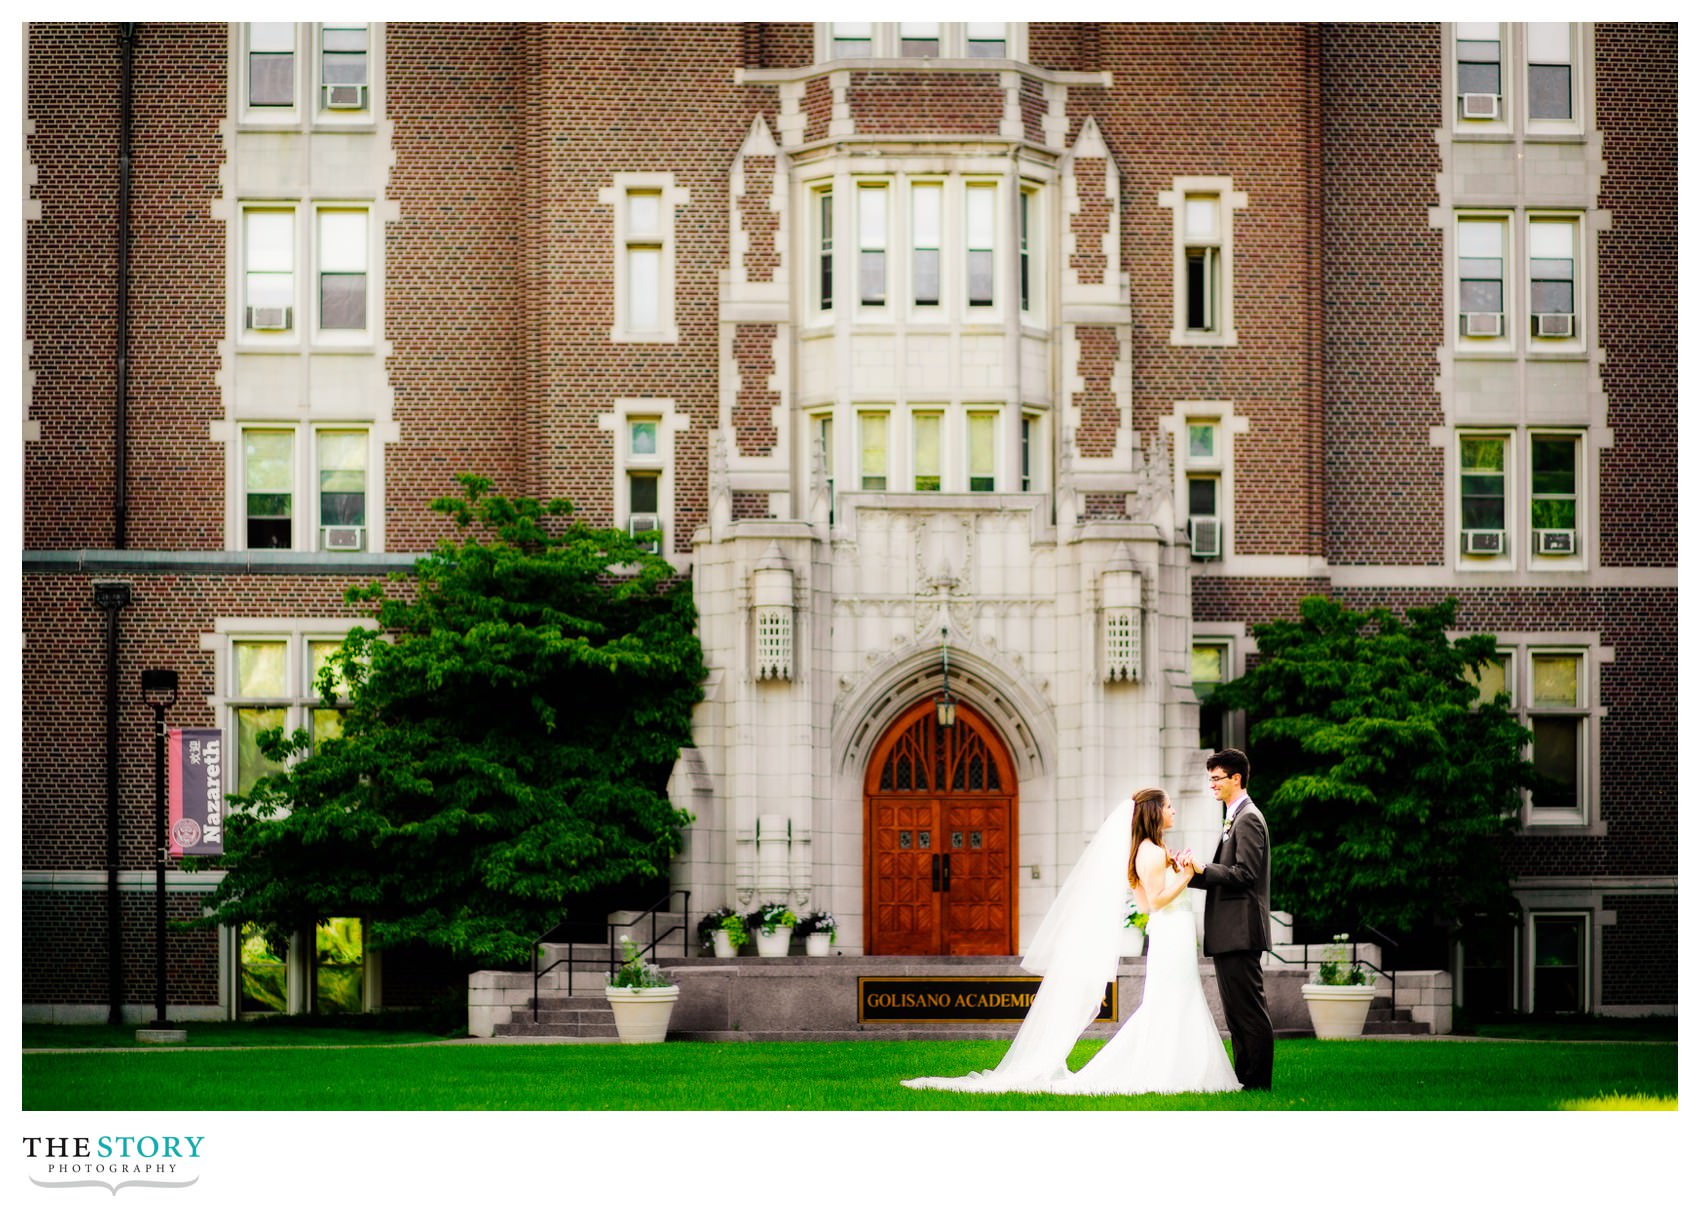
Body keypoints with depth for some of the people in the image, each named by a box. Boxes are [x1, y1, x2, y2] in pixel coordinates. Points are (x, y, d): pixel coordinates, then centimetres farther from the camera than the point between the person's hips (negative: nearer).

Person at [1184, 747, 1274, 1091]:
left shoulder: (1248, 819, -11)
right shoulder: (1235, 819, 20)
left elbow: (1244, 874, -19)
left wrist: (1204, 869, -14)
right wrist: (1195, 873, 8)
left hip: (1241, 930, -11)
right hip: (1229, 933, 11)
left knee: (1250, 1010, -8)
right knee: (1237, 1011, 12)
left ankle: (1257, 1081, -7)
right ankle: (1244, 1078, 16)